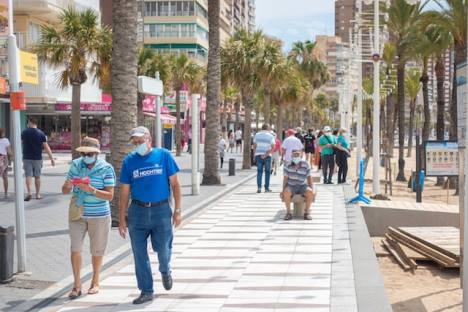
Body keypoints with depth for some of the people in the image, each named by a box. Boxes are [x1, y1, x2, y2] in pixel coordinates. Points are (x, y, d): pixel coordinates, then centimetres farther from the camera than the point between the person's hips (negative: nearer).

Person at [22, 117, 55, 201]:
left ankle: (29, 192, -19)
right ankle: (38, 194, 16)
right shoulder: (41, 134, -2)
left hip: (27, 158, -1)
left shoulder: (24, 133, -1)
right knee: (37, 176, 10)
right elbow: (46, 147, -4)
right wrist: (52, 158, -1)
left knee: (28, 175, -1)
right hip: (37, 158, 1)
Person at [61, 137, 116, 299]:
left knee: (97, 251, 10)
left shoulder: (106, 168, -11)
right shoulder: (76, 165, -1)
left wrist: (91, 190, -30)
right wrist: (67, 186, -22)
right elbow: (64, 191, 2)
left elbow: (109, 195, -15)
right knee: (75, 249, -2)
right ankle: (77, 286, 8)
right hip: (77, 214, 2)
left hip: (99, 215, -2)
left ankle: (95, 282, 29)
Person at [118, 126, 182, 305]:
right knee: (139, 253, 5)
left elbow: (175, 183, 1)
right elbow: (125, 191, 7)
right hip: (138, 211, 2)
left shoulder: (163, 156, -3)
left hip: (161, 210, -2)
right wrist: (122, 219, 5)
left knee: (163, 249, 6)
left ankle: (165, 272, 40)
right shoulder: (129, 161, 2)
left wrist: (178, 210, -4)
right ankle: (146, 291, 18)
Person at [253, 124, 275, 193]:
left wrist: (254, 156, 10)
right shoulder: (270, 136, -3)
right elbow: (273, 148, -12)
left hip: (258, 155, 2)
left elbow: (254, 146, 5)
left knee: (259, 172, 6)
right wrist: (266, 154, -15)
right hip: (267, 156, -2)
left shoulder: (257, 135, 3)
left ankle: (259, 188, -6)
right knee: (267, 172, 9)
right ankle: (266, 188, 10)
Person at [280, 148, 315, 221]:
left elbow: (309, 178, 1)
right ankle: (288, 213, -21)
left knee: (310, 193, -31)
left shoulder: (305, 164, -2)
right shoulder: (288, 165, -4)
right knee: (286, 192, -35)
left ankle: (307, 213, -16)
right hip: (291, 186, -1)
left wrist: (312, 190, -8)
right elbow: (285, 178, -2)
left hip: (302, 186, 1)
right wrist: (283, 190, -10)